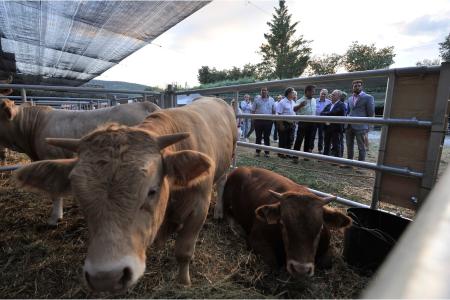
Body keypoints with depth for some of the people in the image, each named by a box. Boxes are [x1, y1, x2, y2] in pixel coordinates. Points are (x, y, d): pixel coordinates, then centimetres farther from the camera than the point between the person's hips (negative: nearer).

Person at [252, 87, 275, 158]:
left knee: (267, 137, 6)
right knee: (258, 137, 6)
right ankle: (257, 151, 16)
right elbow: (253, 110, 5)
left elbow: (274, 111, 10)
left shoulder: (271, 100, 8)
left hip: (268, 121, 0)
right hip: (258, 120, 0)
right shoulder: (257, 99, 6)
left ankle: (266, 152, 14)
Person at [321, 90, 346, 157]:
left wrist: (325, 113, -8)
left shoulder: (341, 105, -6)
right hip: (327, 128, 6)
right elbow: (321, 113, 4)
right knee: (326, 145, 15)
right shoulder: (328, 105, 15)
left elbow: (334, 113, -21)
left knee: (335, 146, -1)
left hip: (336, 128, -6)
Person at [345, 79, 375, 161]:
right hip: (349, 126, 6)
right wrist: (346, 122, 12)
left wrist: (367, 125, -1)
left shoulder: (368, 97, -1)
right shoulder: (349, 98, 15)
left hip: (360, 126, -5)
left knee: (361, 147, 0)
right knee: (349, 145, 12)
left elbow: (371, 113, -1)